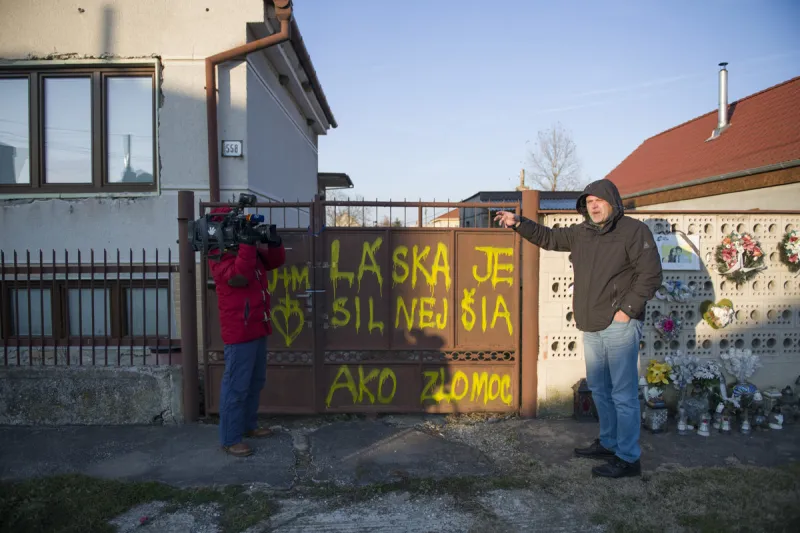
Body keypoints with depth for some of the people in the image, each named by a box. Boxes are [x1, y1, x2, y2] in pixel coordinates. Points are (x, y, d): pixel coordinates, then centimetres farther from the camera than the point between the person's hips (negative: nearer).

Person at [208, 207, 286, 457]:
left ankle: (248, 425, 32)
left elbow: (275, 260, 14)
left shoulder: (248, 249, 14)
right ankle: (229, 439, 6)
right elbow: (238, 277, -28)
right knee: (236, 386, -4)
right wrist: (248, 244, -28)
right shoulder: (219, 256, -11)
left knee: (256, 382, 18)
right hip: (239, 332, -9)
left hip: (258, 328, 9)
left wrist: (274, 241, -5)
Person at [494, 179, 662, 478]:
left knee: (623, 393, -2)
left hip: (619, 325, -7)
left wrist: (628, 309, -14)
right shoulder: (580, 233, 12)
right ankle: (609, 442, 34)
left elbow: (651, 274, -11)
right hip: (591, 326, 8)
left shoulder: (634, 231, -7)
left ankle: (628, 458, 9)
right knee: (599, 388, 17)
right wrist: (518, 224, 14)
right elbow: (548, 238, 24)